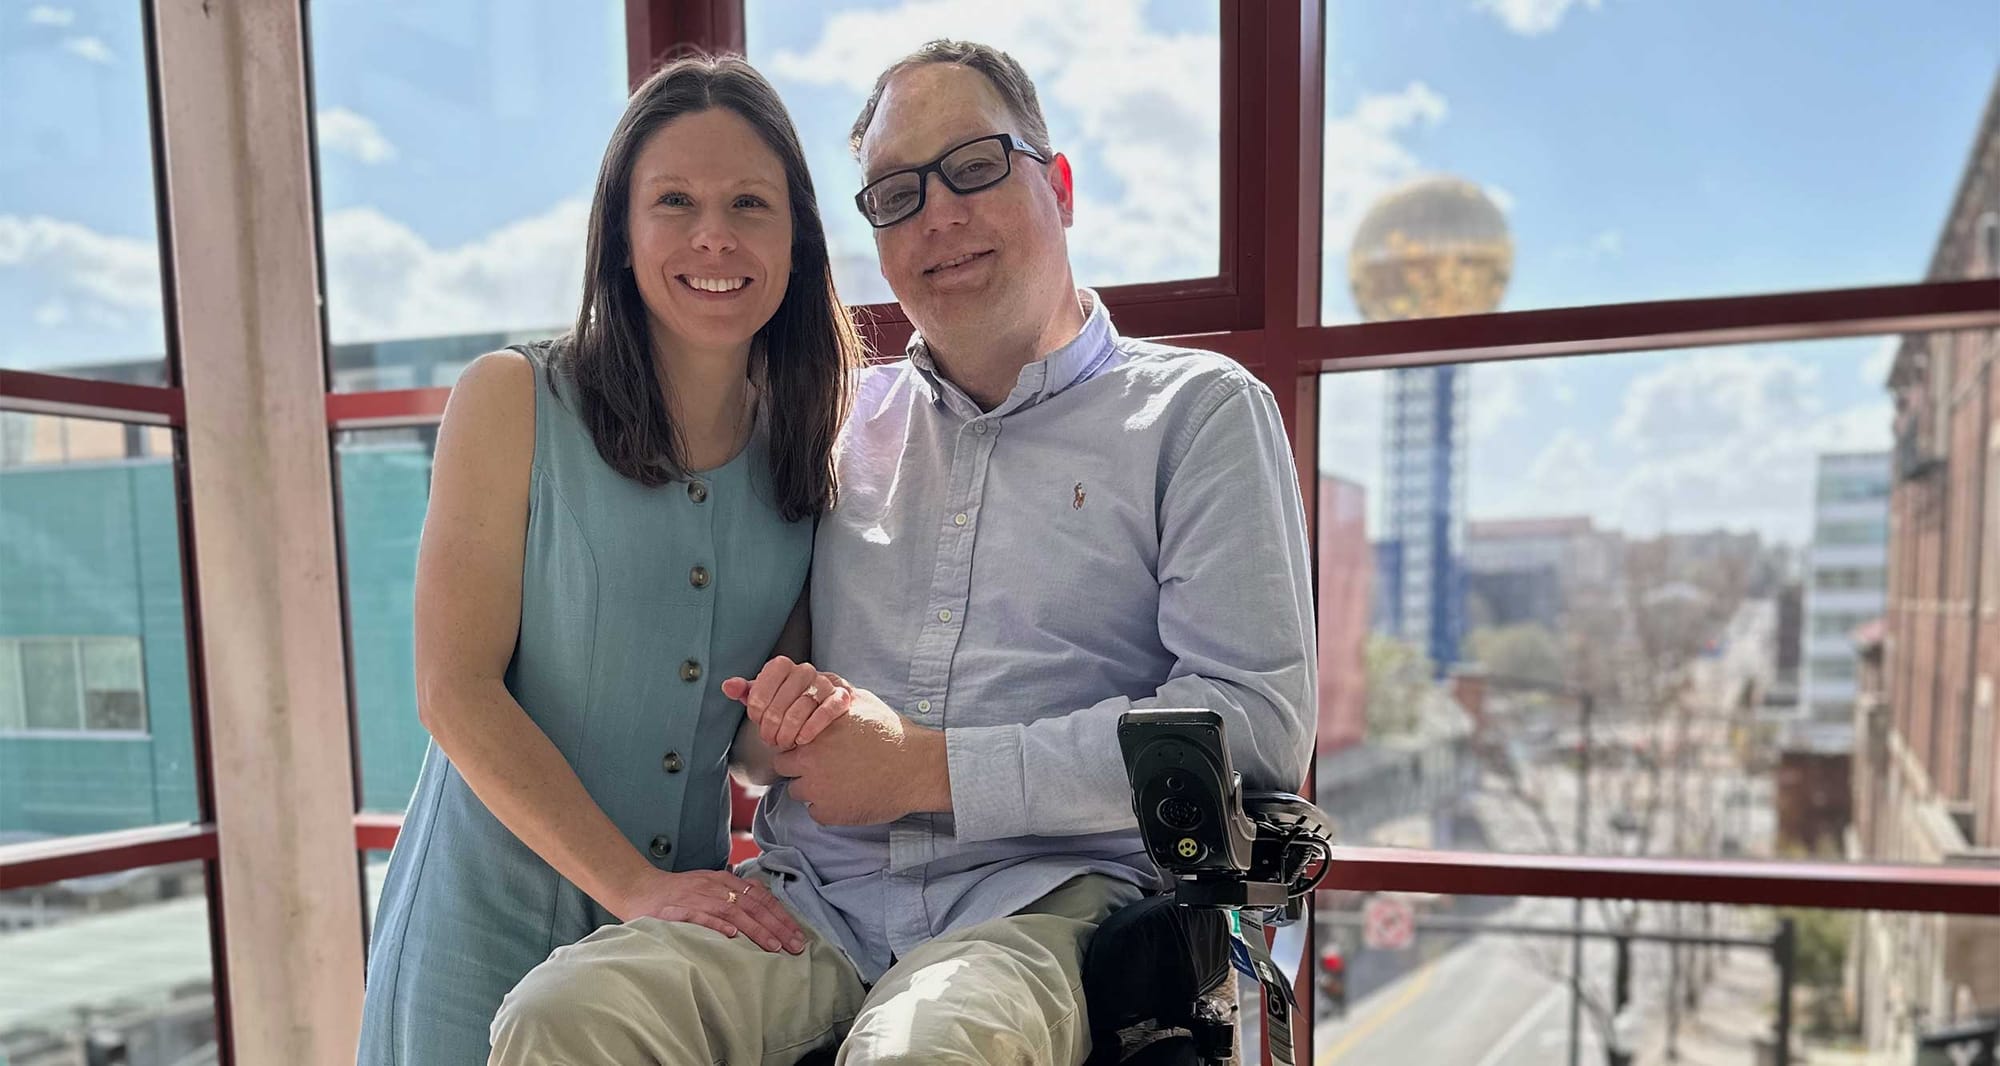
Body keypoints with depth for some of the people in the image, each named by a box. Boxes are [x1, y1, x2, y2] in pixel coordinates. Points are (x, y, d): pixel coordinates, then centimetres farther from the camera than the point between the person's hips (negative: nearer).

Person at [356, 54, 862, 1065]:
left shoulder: (806, 458, 1)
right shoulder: (513, 397, -8)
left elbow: (752, 734, 8)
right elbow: (455, 690, -12)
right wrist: (633, 886, -18)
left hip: (690, 930, 4)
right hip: (490, 931, -3)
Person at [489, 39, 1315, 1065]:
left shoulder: (1199, 411, 4)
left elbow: (1255, 720, -8)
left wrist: (929, 768, -10)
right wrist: (775, 717, -4)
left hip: (1041, 897, -3)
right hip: (809, 894, 4)